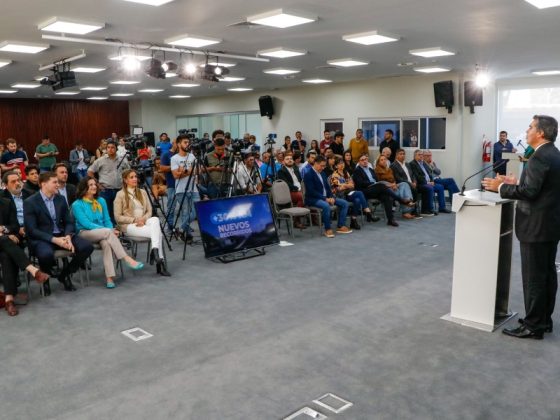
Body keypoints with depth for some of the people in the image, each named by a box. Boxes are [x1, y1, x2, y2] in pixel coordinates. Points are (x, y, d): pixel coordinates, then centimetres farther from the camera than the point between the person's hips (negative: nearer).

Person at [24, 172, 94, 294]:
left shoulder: (60, 199, 9)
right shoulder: (30, 202, -7)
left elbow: (69, 222, 9)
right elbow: (31, 230, -12)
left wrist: (68, 236, -13)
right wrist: (54, 239, -22)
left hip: (61, 235, 5)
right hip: (41, 238, -5)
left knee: (87, 247, -18)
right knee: (46, 254, -39)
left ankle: (64, 275, 5)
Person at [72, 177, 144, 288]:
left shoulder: (101, 201, 13)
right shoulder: (77, 205, -3)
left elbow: (107, 220, 13)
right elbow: (86, 223, -13)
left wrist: (111, 230, -11)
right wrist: (109, 230, -21)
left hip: (102, 234, 3)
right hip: (85, 233, -3)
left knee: (106, 243, -34)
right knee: (108, 232, -34)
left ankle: (109, 277, -43)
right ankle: (127, 259, -36)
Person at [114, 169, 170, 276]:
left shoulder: (142, 192, 16)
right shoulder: (120, 194, 0)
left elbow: (149, 211, 12)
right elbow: (118, 217, -4)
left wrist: (143, 219, -10)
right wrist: (134, 220, -16)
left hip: (144, 222, 5)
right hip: (128, 226, -5)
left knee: (155, 219, -33)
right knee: (157, 232, -30)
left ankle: (155, 250, -38)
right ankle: (160, 260, -29)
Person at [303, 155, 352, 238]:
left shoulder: (322, 174, 14)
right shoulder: (308, 175, -13)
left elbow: (327, 187, 15)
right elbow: (311, 191, -20)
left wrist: (331, 197, -5)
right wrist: (325, 198, -23)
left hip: (325, 197, 9)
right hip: (313, 199, -9)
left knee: (344, 203, -1)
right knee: (326, 206, -38)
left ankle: (340, 226, 0)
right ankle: (327, 229, -23)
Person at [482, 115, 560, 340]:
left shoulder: (540, 157, -19)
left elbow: (529, 192, -24)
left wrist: (501, 187, -13)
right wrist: (516, 182, 14)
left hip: (537, 226, -10)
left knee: (533, 277, -2)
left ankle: (533, 326, 6)